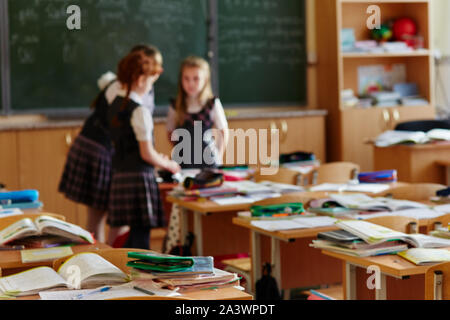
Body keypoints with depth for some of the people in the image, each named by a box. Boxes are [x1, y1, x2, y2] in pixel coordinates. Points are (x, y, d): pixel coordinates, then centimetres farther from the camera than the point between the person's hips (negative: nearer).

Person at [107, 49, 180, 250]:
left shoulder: (114, 102, 9)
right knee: (141, 235, -5)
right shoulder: (140, 112, -14)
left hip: (119, 176, 8)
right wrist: (167, 164, 4)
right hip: (139, 177, -8)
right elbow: (147, 154, -14)